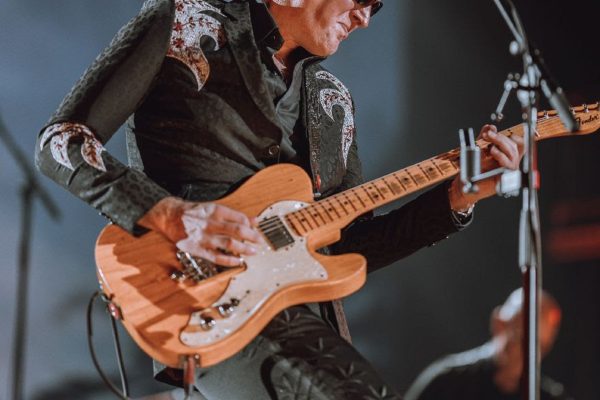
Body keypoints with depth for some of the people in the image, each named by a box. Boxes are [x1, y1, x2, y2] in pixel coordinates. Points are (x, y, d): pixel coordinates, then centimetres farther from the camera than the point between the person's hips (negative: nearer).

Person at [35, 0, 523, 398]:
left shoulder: (332, 100, 20)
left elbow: (352, 247, 20)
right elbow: (60, 142, -4)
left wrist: (458, 197, 8)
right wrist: (170, 214, -17)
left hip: (306, 318, 6)